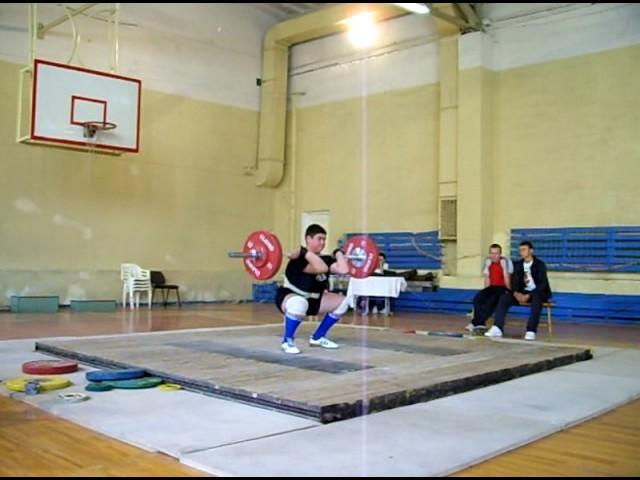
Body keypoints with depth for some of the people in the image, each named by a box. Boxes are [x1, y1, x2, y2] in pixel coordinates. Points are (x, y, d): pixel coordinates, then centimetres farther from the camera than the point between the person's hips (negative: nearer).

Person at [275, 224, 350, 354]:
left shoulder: (325, 260, -1)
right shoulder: (300, 259, -25)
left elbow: (344, 270, -18)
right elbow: (321, 269, -44)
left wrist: (339, 253, -3)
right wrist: (304, 252, -39)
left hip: (312, 299, 8)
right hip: (289, 297, -8)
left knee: (342, 302, 1)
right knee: (300, 303, -44)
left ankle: (318, 337, 12)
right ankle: (287, 341, -20)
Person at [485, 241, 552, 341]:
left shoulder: (540, 264, -5)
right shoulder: (518, 265, 10)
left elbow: (542, 284, -14)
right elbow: (514, 282, 3)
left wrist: (528, 296, -27)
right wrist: (516, 293, -20)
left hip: (537, 292, -5)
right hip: (522, 292, 5)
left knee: (537, 299, -40)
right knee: (504, 298, -20)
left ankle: (531, 331, -43)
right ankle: (498, 328, -28)